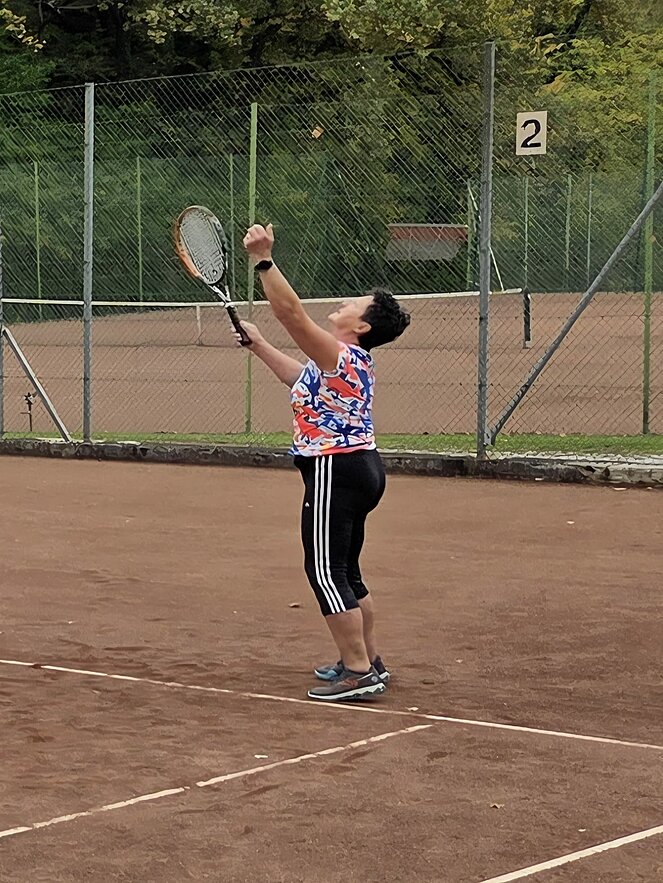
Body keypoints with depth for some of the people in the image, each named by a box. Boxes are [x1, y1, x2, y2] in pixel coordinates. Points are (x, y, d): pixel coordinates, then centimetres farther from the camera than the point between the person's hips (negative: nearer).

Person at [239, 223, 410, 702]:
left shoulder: (340, 355, -16)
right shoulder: (352, 361, 14)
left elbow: (292, 313, -29)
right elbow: (303, 379, 33)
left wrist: (264, 260, -32)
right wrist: (259, 345, 34)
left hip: (336, 470, -11)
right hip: (359, 468, 11)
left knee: (327, 573, -6)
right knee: (345, 572, 19)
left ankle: (358, 673, -6)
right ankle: (368, 661, 27)